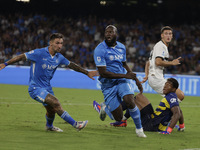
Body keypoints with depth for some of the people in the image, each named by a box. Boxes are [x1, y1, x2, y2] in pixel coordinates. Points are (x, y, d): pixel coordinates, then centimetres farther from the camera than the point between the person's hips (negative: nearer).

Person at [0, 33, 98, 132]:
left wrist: (87, 73, 15)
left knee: (52, 110, 14)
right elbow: (22, 57, -13)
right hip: (35, 88, -7)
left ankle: (49, 126, 46)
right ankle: (75, 124, -19)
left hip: (47, 87, 7)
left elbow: (71, 65, 13)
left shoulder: (59, 57, 0)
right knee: (55, 103, -22)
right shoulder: (39, 53, -18)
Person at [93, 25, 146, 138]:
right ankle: (105, 107, 31)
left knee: (130, 102, -25)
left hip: (123, 81, 4)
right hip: (108, 85, -4)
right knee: (119, 118, -4)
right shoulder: (100, 50, -15)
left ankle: (139, 129, -5)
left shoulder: (122, 47, 6)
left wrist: (136, 79, 21)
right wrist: (125, 75, -21)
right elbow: (103, 73, -21)